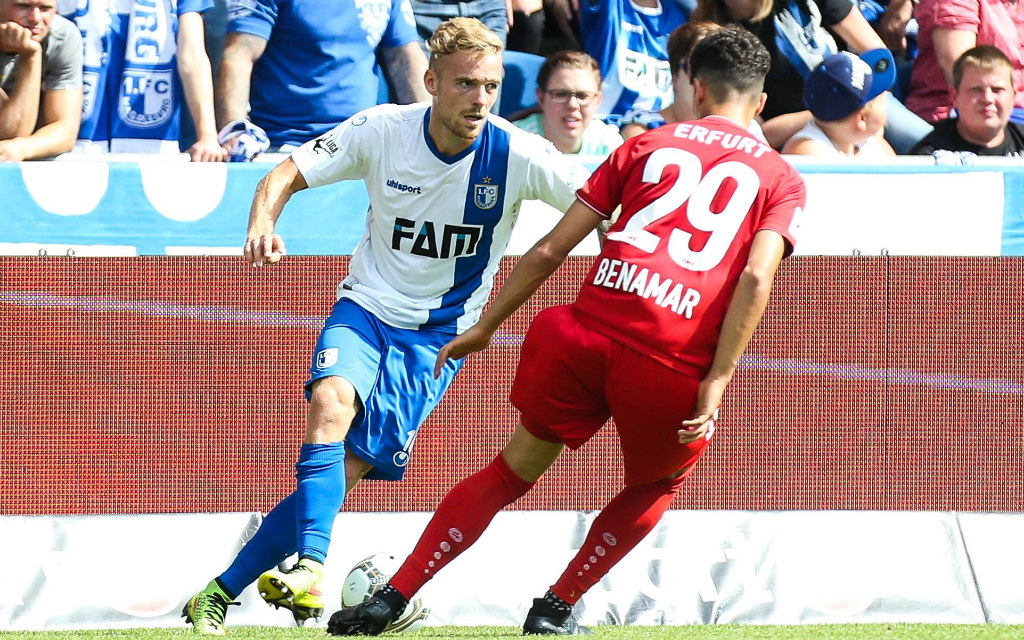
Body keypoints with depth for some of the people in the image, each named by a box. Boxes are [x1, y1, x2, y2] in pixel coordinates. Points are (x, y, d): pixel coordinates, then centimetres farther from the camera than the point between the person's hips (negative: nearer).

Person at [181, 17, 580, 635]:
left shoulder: (517, 155, -15)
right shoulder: (381, 131, -10)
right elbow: (288, 174, -1)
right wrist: (264, 220, -23)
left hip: (438, 333, -1)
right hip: (367, 306, 1)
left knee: (346, 469, -13)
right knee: (332, 403, -31)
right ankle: (310, 570, -40)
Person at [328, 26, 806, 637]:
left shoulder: (648, 146, 20)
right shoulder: (782, 178, 14)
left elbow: (551, 249, 16)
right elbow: (755, 278, -4)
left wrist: (485, 328, 23)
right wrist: (716, 381, -7)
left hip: (589, 333, 2)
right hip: (676, 367, -2)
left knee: (511, 472, 18)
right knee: (656, 486, 29)